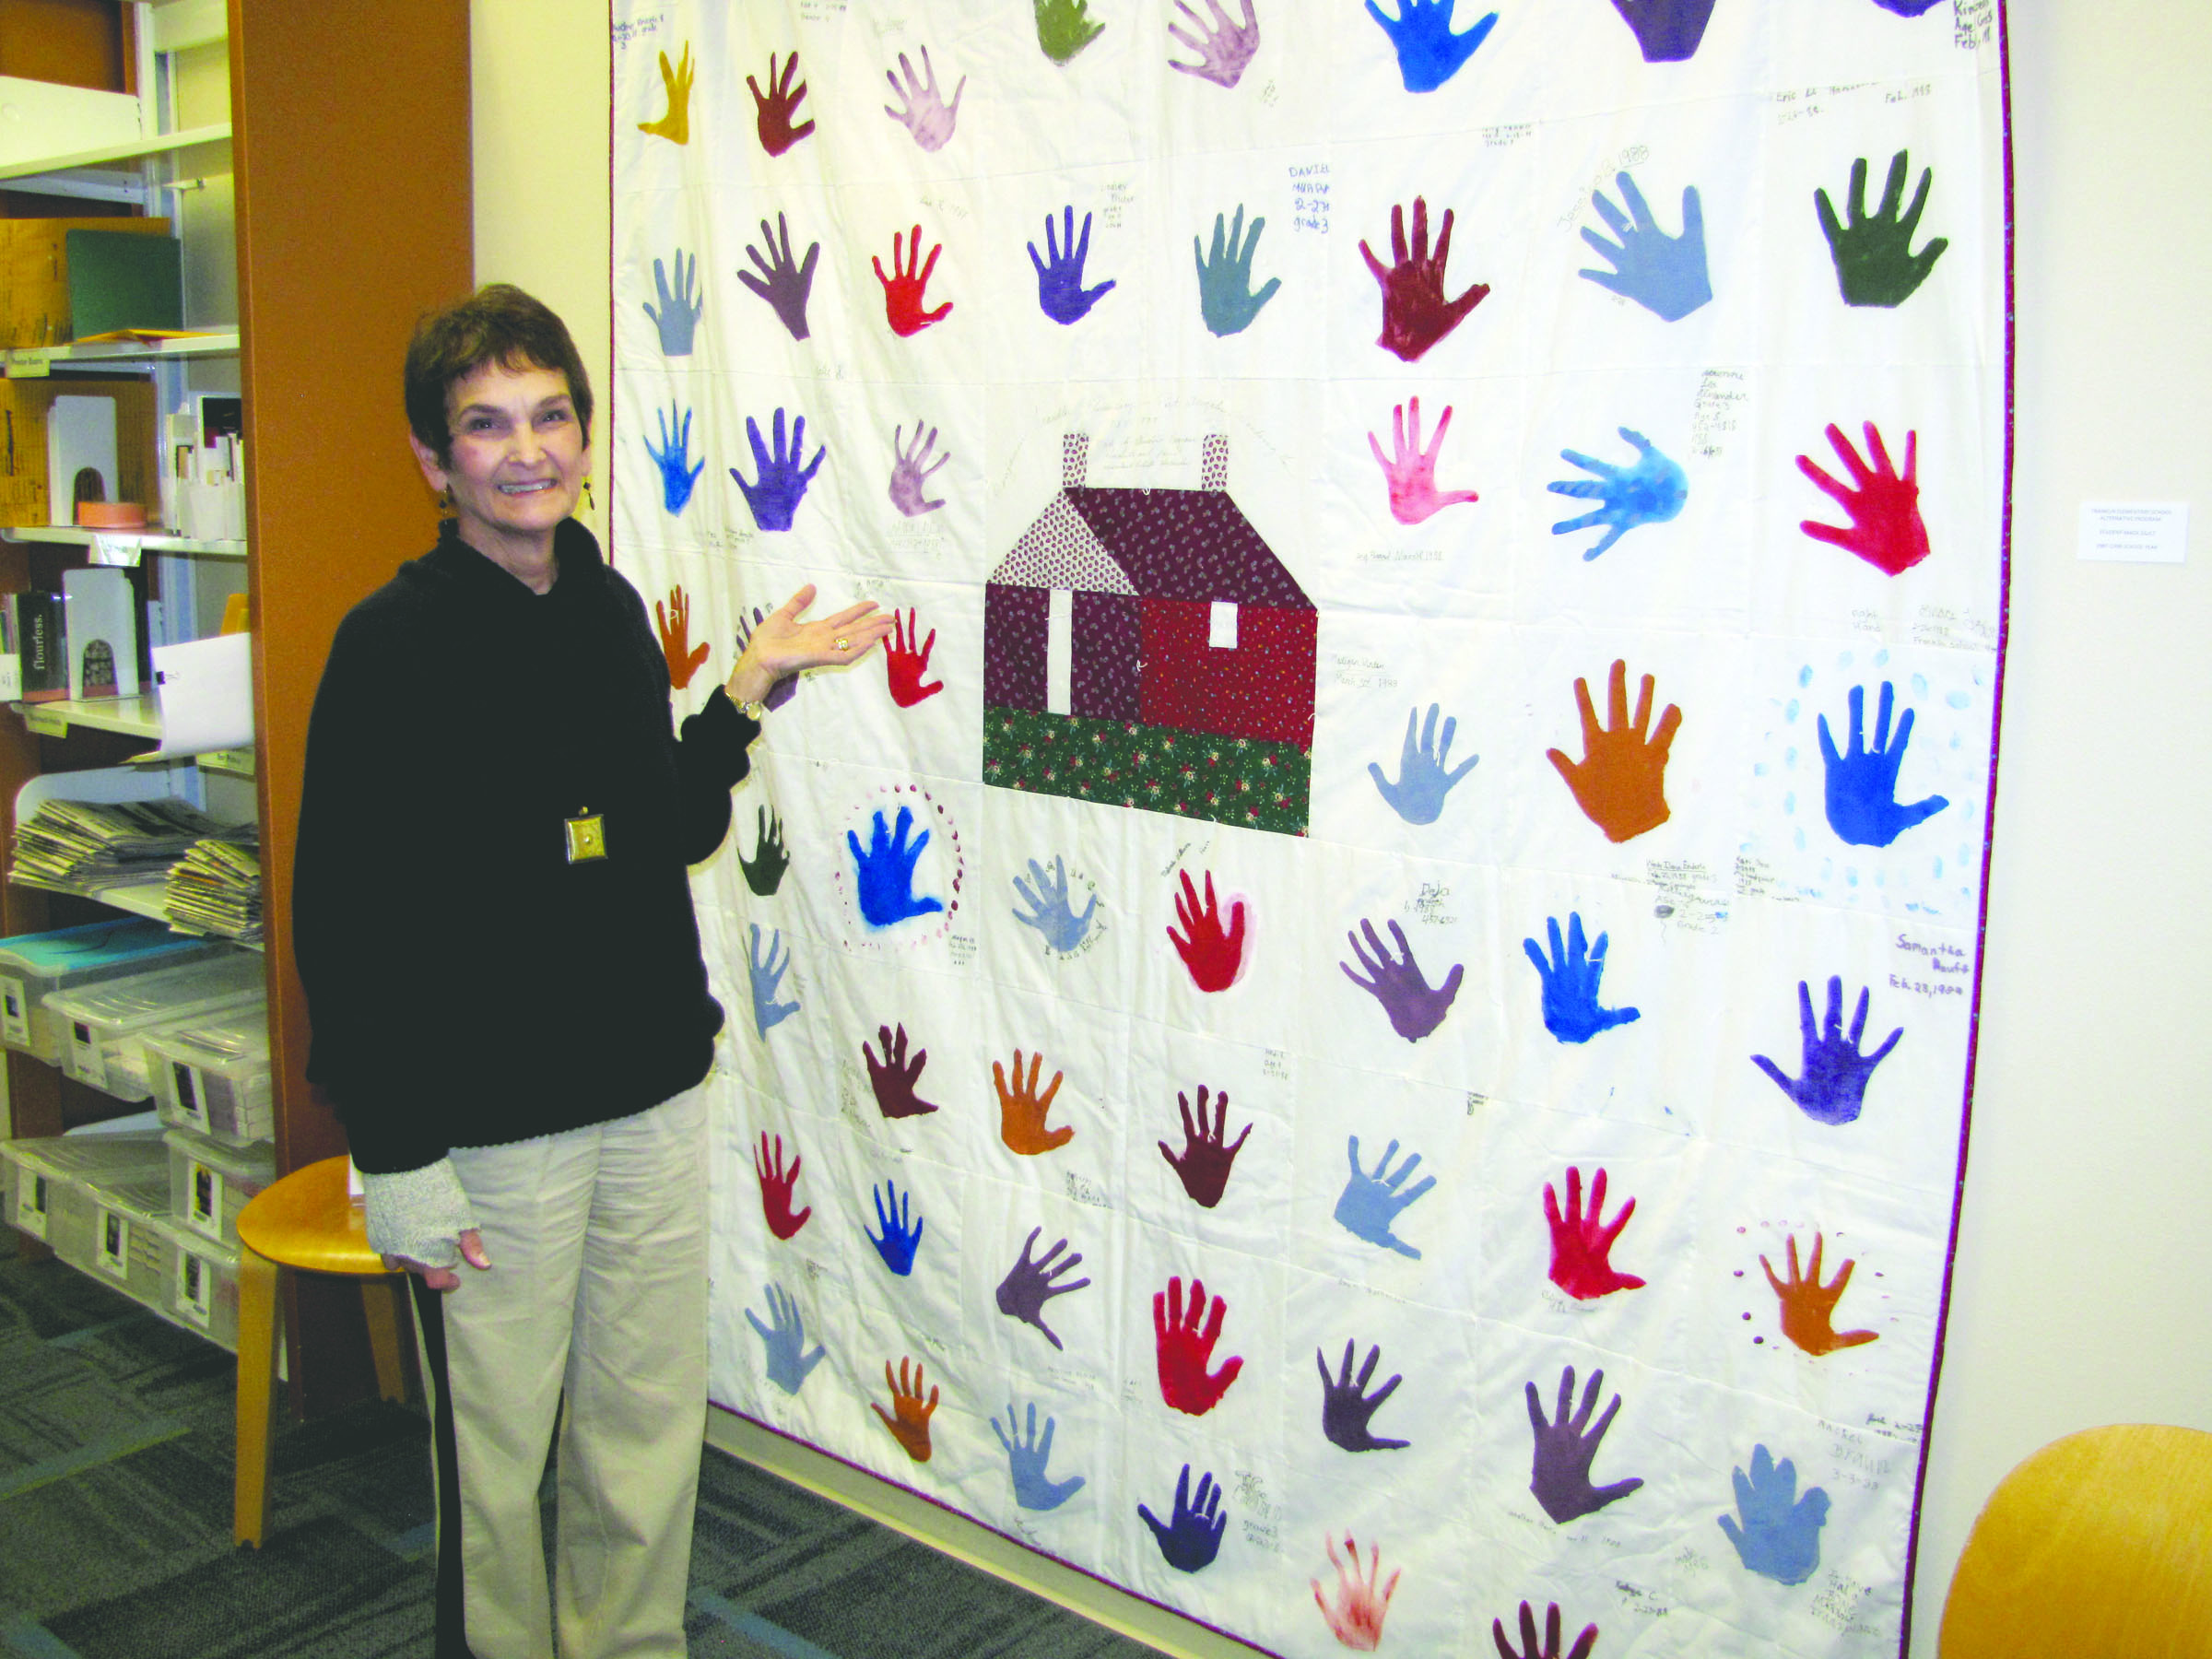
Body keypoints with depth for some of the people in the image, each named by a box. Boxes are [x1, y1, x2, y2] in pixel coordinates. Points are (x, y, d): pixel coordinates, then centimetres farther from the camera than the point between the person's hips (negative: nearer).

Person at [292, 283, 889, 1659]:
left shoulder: (612, 609, 6)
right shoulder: (393, 643, -11)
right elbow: (346, 918, -11)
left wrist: (749, 691, 4)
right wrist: (395, 1156, -13)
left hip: (656, 1100, 5)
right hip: (487, 1125, -5)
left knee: (653, 1429, 16)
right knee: (496, 1447, 9)